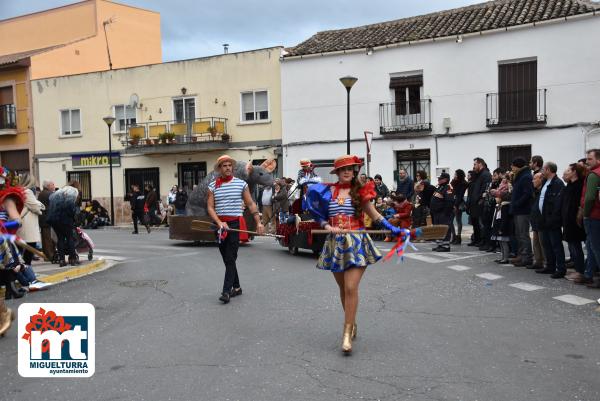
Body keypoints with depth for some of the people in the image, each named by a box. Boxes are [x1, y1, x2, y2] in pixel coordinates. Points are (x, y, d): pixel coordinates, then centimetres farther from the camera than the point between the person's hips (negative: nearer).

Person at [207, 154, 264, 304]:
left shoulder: (241, 184, 2)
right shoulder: (213, 186, 6)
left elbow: (250, 204, 5)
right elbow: (210, 207, 0)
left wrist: (258, 222, -3)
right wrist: (219, 223, -15)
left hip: (235, 224, -3)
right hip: (219, 225, 4)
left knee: (231, 259, -10)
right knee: (226, 259, 10)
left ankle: (226, 291, -11)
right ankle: (236, 287, 23)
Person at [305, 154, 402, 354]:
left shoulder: (360, 191, 2)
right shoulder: (328, 191, 5)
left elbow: (374, 214, 5)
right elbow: (316, 210, 8)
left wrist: (393, 229, -4)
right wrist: (327, 225, -9)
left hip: (356, 242, -3)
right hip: (335, 243, 3)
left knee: (351, 288, -12)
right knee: (343, 288, 13)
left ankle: (347, 333, -6)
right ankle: (352, 323, 33)